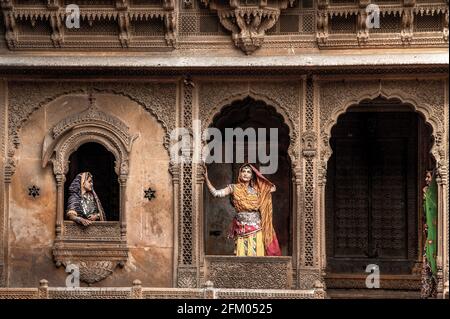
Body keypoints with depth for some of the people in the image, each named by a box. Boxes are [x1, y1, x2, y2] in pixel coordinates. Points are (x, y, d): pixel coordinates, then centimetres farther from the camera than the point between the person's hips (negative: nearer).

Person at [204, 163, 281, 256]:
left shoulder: (256, 189, 10)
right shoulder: (234, 188, 3)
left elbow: (273, 188, 22)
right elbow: (216, 193, -7)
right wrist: (206, 178, -14)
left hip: (256, 228, 2)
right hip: (241, 230, -2)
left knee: (256, 253, -2)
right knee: (242, 254, -5)